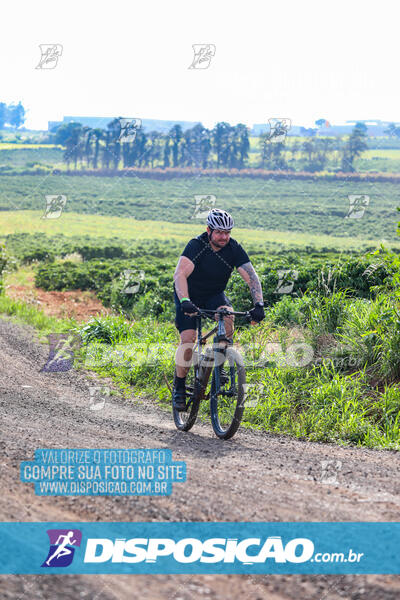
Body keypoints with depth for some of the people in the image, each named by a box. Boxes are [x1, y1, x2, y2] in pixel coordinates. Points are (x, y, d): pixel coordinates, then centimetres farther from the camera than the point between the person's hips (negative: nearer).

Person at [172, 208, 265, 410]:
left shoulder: (234, 249, -16)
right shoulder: (196, 246, -26)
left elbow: (252, 277, -21)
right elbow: (180, 274, -38)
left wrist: (259, 305, -36)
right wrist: (185, 301, -55)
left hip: (214, 295, 3)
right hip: (189, 296, -3)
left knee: (227, 315, -30)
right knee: (188, 339, -17)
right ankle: (179, 388, 0)